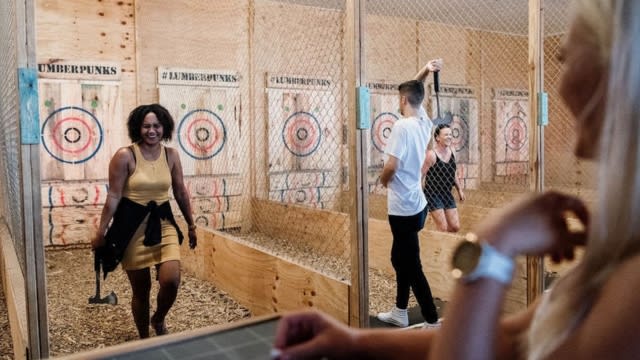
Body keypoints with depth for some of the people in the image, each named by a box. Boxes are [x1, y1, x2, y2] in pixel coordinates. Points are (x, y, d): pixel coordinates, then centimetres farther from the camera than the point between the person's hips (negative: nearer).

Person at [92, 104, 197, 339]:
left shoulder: (171, 155, 2)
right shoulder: (125, 156, -10)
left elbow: (181, 193, 10)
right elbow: (113, 197, -8)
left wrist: (191, 225, 15)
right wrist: (101, 232, -6)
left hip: (163, 223, 3)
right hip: (133, 226, -3)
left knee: (171, 280, -12)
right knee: (141, 289, 7)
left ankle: (159, 319, 22)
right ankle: (144, 339, 31)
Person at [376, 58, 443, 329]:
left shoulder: (402, 126, -20)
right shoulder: (425, 122, 5)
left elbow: (391, 167, -23)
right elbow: (414, 92, 21)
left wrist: (383, 181, -2)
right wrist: (425, 72, 6)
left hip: (403, 208, -9)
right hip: (414, 205, 9)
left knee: (412, 266, 0)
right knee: (400, 259, 21)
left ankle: (433, 323, 8)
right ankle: (400, 313, 34)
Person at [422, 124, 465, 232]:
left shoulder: (451, 152, 3)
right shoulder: (431, 154, -19)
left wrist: (459, 190, 17)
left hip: (447, 194, 7)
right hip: (433, 195, -7)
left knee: (455, 227, 9)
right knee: (443, 229, -7)